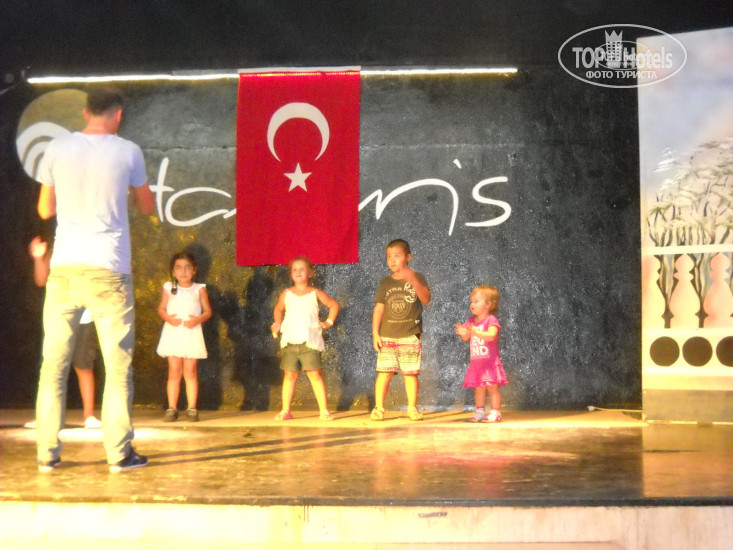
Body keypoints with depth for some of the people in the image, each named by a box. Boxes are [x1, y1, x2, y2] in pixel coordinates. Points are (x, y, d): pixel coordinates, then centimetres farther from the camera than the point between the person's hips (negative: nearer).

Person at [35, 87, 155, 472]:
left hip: (64, 267, 2)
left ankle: (47, 454, 11)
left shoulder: (57, 149, 4)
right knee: (118, 365, 6)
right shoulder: (128, 152, -1)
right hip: (108, 270, -2)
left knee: (54, 365, 9)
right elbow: (147, 207, 10)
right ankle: (119, 453, 7)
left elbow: (45, 210, 12)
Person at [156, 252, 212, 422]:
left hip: (192, 333, -1)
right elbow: (161, 308, 10)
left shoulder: (199, 289, 4)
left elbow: (208, 311, 5)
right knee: (174, 371, 0)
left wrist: (197, 320, -14)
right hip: (173, 332, 1)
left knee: (190, 371, -1)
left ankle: (192, 408, 4)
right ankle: (172, 408, 5)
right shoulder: (169, 288, 6)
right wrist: (168, 318, -10)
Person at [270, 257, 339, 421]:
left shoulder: (315, 293, 6)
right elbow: (278, 310, 29)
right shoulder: (286, 294, 12)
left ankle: (324, 410, -3)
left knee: (315, 374, -8)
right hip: (290, 340, 2)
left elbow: (334, 304, 17)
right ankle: (285, 410, 9)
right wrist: (278, 323, 13)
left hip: (310, 341, -2)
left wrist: (329, 322, 9)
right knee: (290, 375, 2)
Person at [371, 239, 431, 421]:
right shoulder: (386, 283, 9)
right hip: (387, 336, 1)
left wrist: (413, 281, -28)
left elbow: (426, 299, -13)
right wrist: (375, 333, 2)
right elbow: (379, 308, 8)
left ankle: (412, 408, 13)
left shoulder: (417, 278, 3)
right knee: (385, 372, -2)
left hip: (410, 336, -1)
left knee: (410, 373, 2)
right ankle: (379, 408, 3)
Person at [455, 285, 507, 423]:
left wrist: (476, 332, -37)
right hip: (476, 362, 6)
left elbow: (491, 336, -25)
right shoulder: (471, 320, 11)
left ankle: (495, 412, -2)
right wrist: (463, 333, -14)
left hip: (490, 361, -6)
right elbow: (466, 338, 8)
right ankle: (480, 411, 16)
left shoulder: (491, 320, -10)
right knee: (478, 388, 9)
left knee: (492, 387, -5)